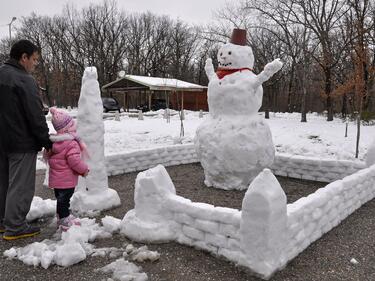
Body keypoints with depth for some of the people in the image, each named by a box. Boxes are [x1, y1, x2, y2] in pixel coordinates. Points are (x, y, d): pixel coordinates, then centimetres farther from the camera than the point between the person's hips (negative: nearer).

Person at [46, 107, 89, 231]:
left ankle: (62, 217, 33)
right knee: (64, 199, 0)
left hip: (56, 179, 9)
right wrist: (84, 169, -10)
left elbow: (48, 156, 17)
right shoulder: (71, 144, -22)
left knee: (60, 199, 19)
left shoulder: (54, 142, 7)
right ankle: (65, 221, 8)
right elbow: (74, 161, -26)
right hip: (66, 179, -9)